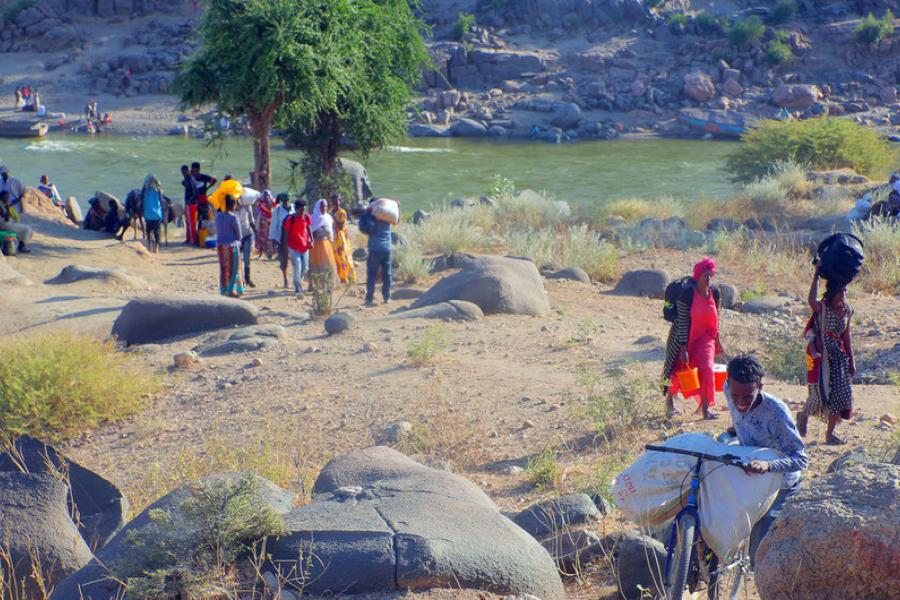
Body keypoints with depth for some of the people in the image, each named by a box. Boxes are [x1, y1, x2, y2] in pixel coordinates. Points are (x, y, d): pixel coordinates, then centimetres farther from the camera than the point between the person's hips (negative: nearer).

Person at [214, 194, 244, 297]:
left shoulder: (218, 216, 1)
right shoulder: (233, 218, -16)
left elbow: (217, 231, 10)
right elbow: (239, 234, -8)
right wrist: (237, 241, 10)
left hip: (220, 244, 6)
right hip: (231, 245, -6)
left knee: (223, 268, 13)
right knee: (233, 269, 3)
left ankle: (223, 289, 17)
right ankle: (231, 290, 3)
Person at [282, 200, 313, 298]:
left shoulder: (307, 217, -1)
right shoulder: (290, 219, -12)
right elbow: (286, 234, -6)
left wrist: (311, 240, -2)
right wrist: (286, 247, -7)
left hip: (304, 246, 5)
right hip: (294, 247, -5)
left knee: (305, 268, 11)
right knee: (297, 267, -13)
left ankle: (297, 283, 34)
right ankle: (298, 289, -10)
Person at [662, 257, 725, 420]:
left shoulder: (714, 293, -5)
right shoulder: (687, 294, -22)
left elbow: (715, 317, 10)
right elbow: (682, 321, -20)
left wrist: (717, 341, 14)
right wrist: (683, 348, -21)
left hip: (705, 337, 4)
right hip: (685, 337, -3)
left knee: (706, 369, -14)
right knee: (679, 370, 9)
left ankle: (706, 409, -5)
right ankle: (669, 401, 36)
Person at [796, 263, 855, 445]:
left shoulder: (846, 311, 6)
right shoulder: (822, 308, -12)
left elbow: (846, 337, 13)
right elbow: (811, 301, -38)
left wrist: (851, 360, 13)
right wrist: (816, 275, -32)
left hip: (839, 356, 6)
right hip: (821, 356, -6)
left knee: (841, 394, 1)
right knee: (821, 392, -7)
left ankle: (830, 433, 12)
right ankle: (804, 415, 26)